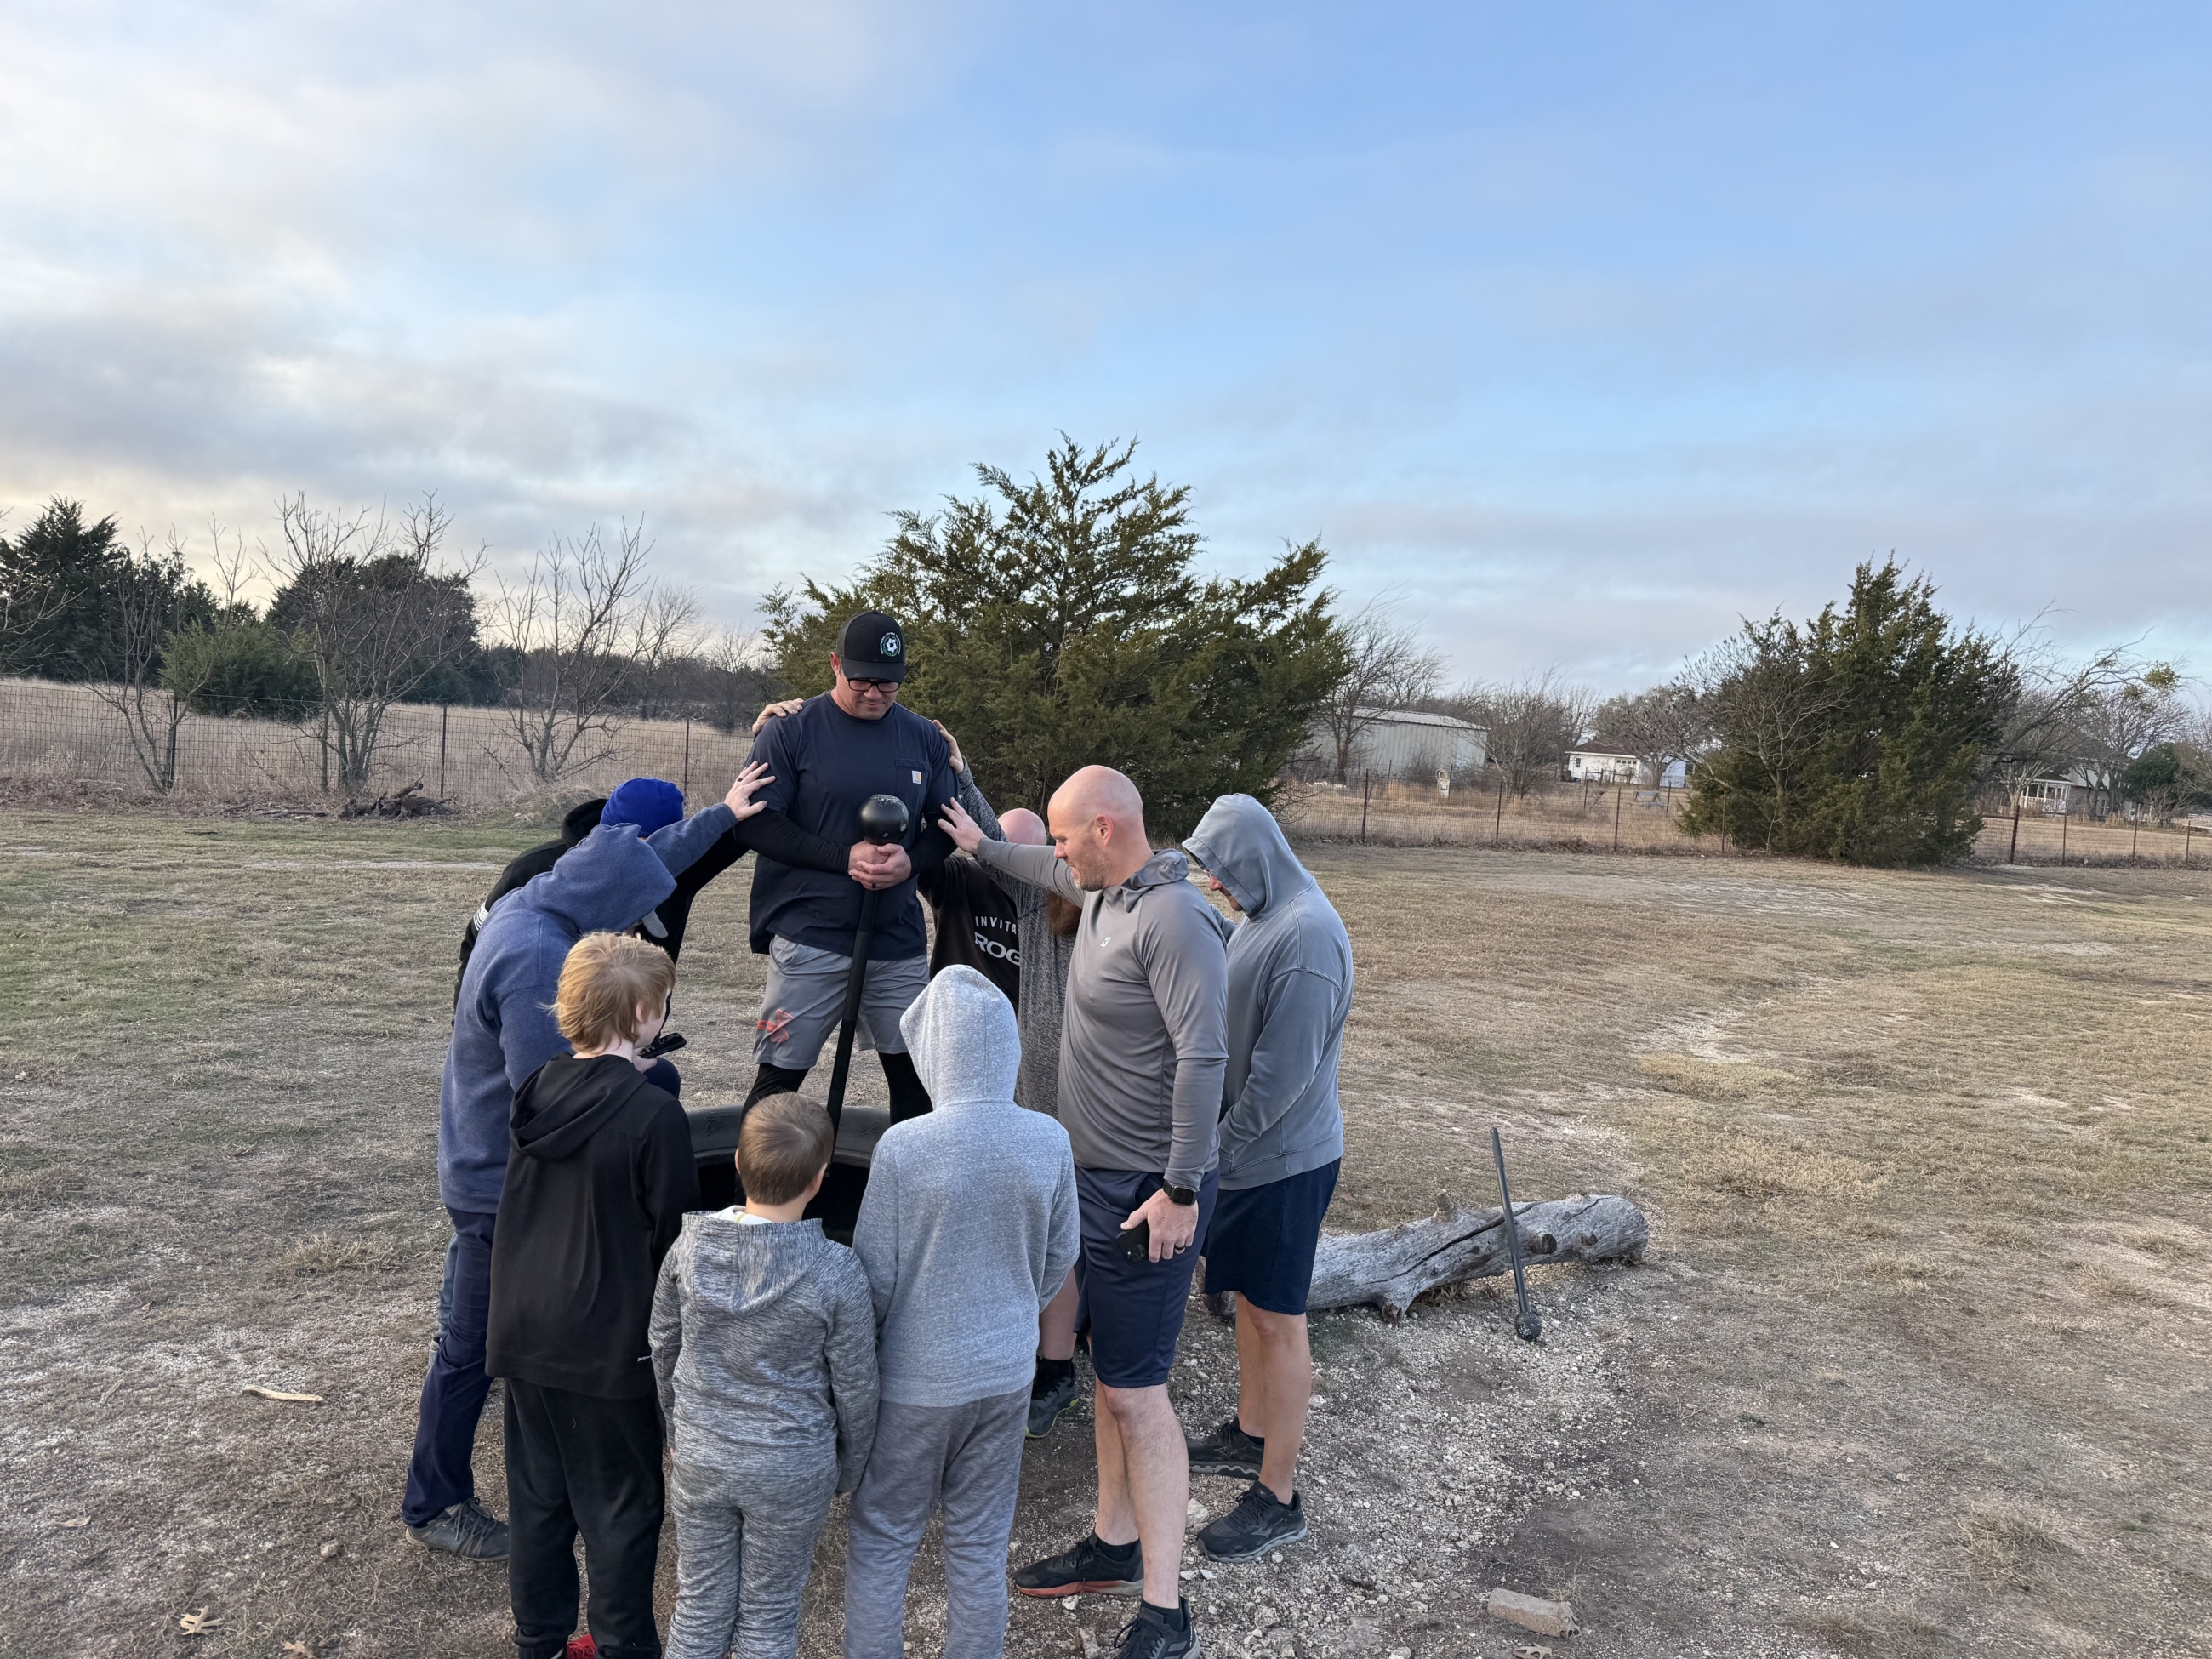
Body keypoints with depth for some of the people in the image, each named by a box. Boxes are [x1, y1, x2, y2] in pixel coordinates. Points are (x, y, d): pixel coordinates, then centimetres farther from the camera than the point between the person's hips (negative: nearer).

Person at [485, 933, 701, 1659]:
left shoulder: (537, 1091, -2)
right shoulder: (655, 1114, -22)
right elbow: (674, 1237, -15)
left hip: (524, 1333, 6)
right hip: (610, 1345, -6)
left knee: (537, 1493, 20)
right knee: (620, 1505, 11)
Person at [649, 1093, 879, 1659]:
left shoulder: (690, 1246, -13)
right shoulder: (836, 1273, -23)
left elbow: (663, 1351, 2)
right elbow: (854, 1389, -12)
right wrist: (849, 1470, 7)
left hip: (699, 1461, 3)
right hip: (792, 1470, -3)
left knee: (700, 1607, 21)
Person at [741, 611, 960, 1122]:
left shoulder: (924, 738, 8)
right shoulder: (790, 732, -4)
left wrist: (911, 861, -10)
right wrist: (846, 858, -16)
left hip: (900, 941, 4)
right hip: (809, 940, -4)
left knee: (915, 1073, 11)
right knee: (778, 1079, 1)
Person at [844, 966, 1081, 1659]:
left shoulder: (902, 1147, -23)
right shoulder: (1049, 1141, -11)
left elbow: (875, 1277, -13)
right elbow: (1059, 1259, 2)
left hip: (915, 1381, -3)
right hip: (1005, 1374, 3)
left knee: (881, 1540, 17)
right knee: (980, 1543, 18)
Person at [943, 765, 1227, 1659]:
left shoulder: (1172, 919, -22)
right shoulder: (1102, 890, 7)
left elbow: (1203, 1057, -26)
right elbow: (1056, 871, 33)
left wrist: (1181, 1190, -24)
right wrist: (982, 847, 45)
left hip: (1147, 1195, -9)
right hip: (1098, 1180, 9)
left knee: (1136, 1391, -4)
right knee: (1110, 1375, 18)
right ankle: (1115, 1547, 34)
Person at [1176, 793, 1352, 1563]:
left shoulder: (1307, 935, -25)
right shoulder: (1260, 916, 6)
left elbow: (1284, 1071, -25)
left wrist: (1224, 1147, -16)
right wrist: (1217, 1137, 8)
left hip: (1284, 1160, -9)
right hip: (1246, 1150, 9)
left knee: (1278, 1321, 2)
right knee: (1247, 1298, 21)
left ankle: (1278, 1499, 14)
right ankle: (1250, 1433, 40)